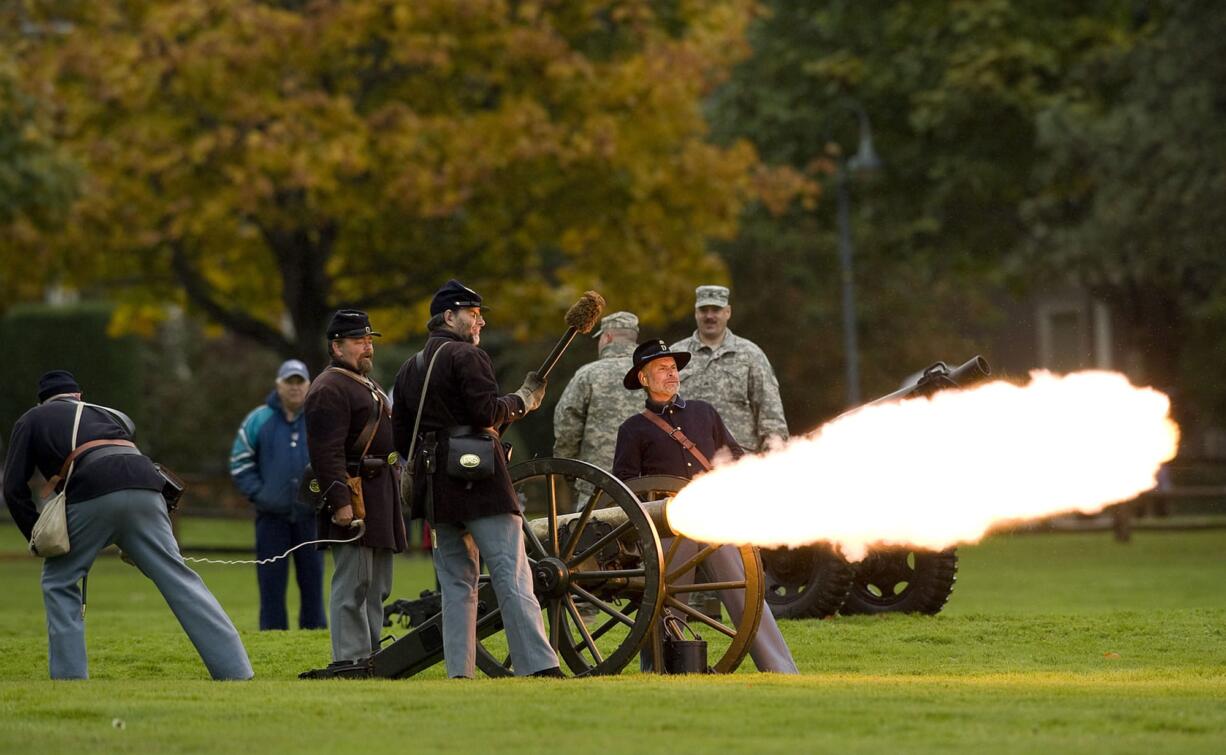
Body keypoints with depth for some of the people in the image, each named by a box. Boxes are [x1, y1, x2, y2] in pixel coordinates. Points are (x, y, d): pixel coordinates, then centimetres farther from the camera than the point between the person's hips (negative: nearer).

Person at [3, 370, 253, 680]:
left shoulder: (31, 420, 27)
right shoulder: (107, 413, 38)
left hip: (94, 492, -4)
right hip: (145, 489, 4)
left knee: (59, 582, 16)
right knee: (179, 580, 5)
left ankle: (69, 675, 9)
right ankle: (236, 671, -2)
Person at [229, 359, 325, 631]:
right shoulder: (258, 420, 3)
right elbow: (240, 461, 7)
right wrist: (258, 493, -3)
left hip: (310, 514, 1)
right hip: (271, 515, -1)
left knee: (312, 580, 4)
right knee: (271, 583, 0)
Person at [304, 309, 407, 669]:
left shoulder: (366, 384, 23)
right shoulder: (330, 389, -11)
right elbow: (326, 451, -19)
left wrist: (392, 501, 25)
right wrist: (340, 502, -26)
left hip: (380, 498, 10)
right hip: (353, 499, -10)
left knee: (377, 587, 11)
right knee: (353, 584, -10)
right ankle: (348, 662, -10)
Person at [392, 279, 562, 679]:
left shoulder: (409, 369, 17)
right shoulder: (467, 356, -6)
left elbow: (401, 437, 17)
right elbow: (487, 412, -16)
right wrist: (523, 400, 0)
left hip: (436, 489, 7)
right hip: (480, 481, -7)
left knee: (456, 581, 10)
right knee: (511, 575, -10)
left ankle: (459, 672, 2)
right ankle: (539, 665, -17)